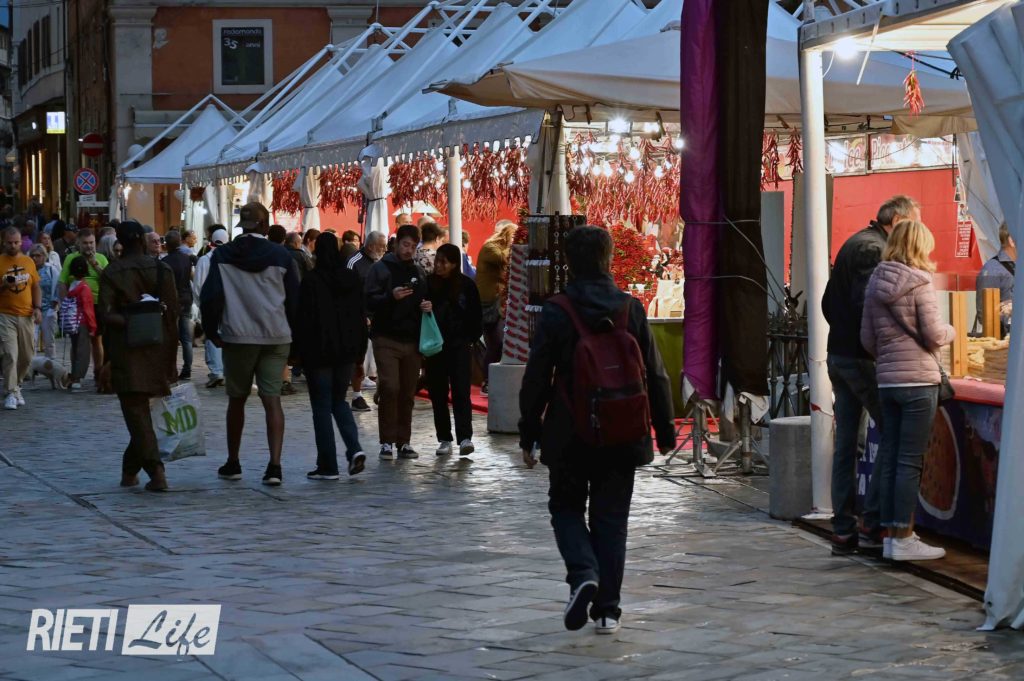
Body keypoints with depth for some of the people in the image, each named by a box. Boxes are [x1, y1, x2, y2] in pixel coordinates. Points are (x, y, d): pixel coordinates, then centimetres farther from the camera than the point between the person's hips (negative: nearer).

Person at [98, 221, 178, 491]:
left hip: (126, 350, -3)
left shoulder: (111, 273, -4)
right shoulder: (162, 269, 1)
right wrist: (171, 355, 4)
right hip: (158, 349, 3)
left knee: (136, 412, -2)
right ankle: (130, 469, 25)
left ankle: (155, 470, -16)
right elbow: (173, 311, 0)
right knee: (141, 410, 17)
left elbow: (106, 315, -14)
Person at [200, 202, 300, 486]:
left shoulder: (222, 256, -1)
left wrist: (212, 331, 9)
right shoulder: (281, 256, 0)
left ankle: (232, 463, 22)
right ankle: (275, 465, -12)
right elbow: (295, 299, 3)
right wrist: (291, 332, 15)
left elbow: (210, 297, -3)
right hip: (276, 337, 0)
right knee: (272, 400, -1)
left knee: (237, 399, 13)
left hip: (237, 337, 0)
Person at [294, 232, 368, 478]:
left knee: (321, 407, 2)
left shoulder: (311, 281, -13)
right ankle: (354, 448, -3)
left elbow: (303, 319, -12)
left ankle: (327, 466, 2)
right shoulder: (353, 279, 4)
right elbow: (361, 317, 9)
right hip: (347, 350, 5)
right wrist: (360, 349, 15)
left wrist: (297, 352, -6)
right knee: (339, 400, 18)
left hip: (318, 351, -5)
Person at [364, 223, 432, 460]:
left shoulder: (418, 272, 17)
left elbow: (424, 300, 27)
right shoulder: (381, 268, 1)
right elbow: (369, 301, -7)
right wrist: (391, 296, -24)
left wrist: (427, 307, 4)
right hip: (387, 339, -5)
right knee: (390, 388, -14)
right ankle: (387, 441, -7)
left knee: (408, 393, 5)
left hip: (412, 340, 5)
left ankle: (403, 442, 10)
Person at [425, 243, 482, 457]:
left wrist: (470, 338, 2)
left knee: (461, 391, -10)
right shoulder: (428, 283, 0)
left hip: (459, 346, -2)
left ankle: (465, 437, -16)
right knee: (438, 394, 6)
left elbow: (475, 316, 6)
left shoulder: (467, 285, -2)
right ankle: (444, 439, 14)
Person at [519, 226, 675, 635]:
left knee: (566, 506, 16)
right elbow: (656, 375, 2)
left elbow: (537, 379, -6)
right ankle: (607, 608, 10)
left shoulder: (556, 313, -9)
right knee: (610, 517, 11)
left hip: (569, 436, -2)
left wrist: (528, 434, 3)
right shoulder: (631, 309, -2)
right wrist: (664, 430, 12)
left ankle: (582, 574, -10)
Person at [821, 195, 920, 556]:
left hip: (838, 354, 10)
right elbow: (866, 305, -24)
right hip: (863, 359, -10)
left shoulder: (852, 244, 18)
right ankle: (872, 524, -6)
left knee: (845, 443, 9)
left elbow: (828, 302, 22)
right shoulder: (874, 249, -13)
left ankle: (843, 530, 10)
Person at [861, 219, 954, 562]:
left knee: (889, 457, 10)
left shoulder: (875, 284, 9)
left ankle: (891, 534, 14)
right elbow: (935, 335, -12)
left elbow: (867, 337, 10)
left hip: (887, 380, 7)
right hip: (918, 380, -7)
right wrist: (951, 331, 8)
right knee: (910, 461, -3)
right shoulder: (919, 283, -10)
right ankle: (903, 538, -2)